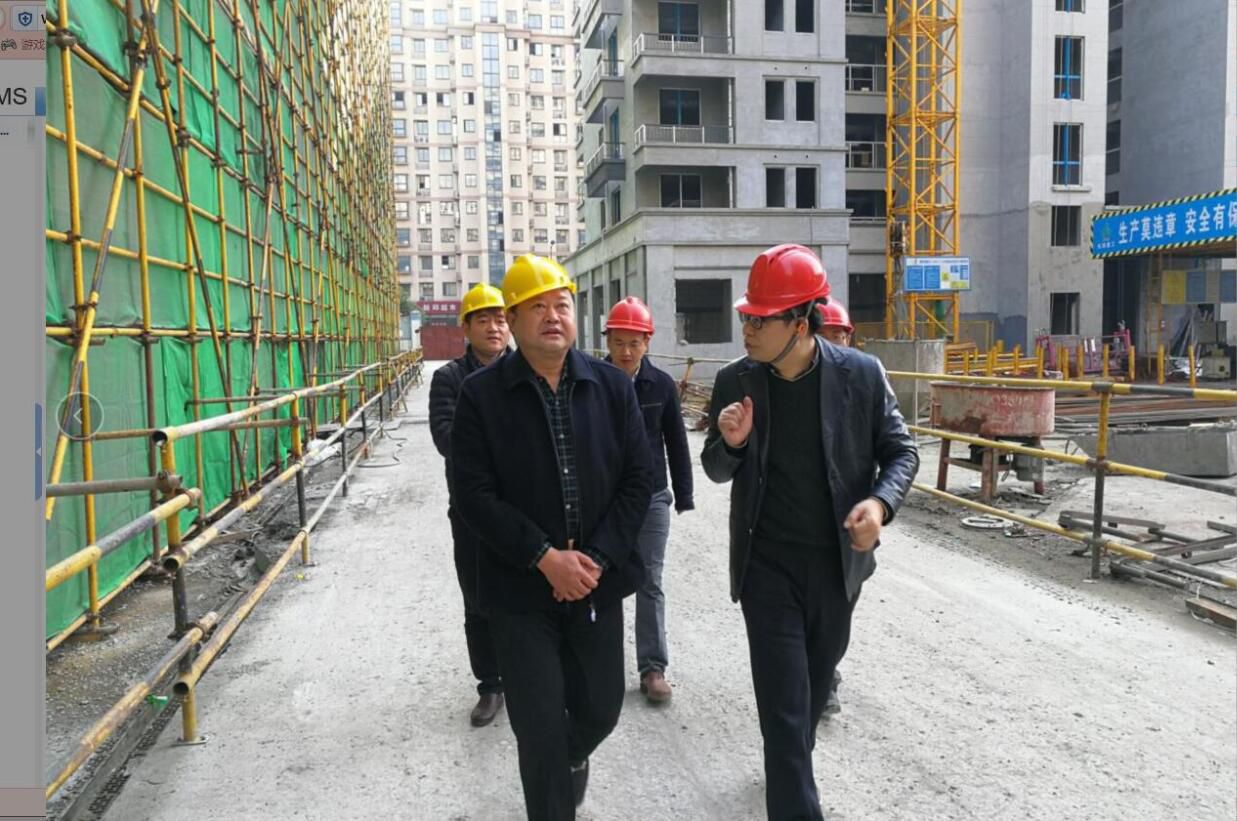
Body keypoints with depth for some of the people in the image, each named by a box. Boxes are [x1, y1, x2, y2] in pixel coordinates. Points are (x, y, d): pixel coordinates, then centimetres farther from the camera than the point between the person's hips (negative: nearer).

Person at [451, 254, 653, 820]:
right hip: (521, 590, -2)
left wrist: (597, 558, -11)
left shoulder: (613, 386, 1)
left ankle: (572, 756, 52)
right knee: (539, 728, 4)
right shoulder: (481, 395, -7)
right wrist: (545, 556, -18)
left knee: (600, 708, 17)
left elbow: (638, 480, -1)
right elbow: (475, 495, -11)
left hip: (598, 583, 3)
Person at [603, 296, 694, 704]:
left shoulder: (661, 385, -4)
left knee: (650, 584, 5)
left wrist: (683, 495, 3)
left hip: (651, 498, 0)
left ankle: (653, 667, 14)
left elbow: (676, 443, 3)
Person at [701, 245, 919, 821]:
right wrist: (730, 443, -21)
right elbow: (717, 472, 3)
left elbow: (900, 451, 0)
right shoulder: (735, 381, -7)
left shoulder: (862, 374, -10)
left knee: (815, 686, 22)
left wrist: (881, 501, -21)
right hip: (767, 564, -1)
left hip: (837, 561, 2)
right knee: (783, 702, -3)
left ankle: (790, 768, 50)